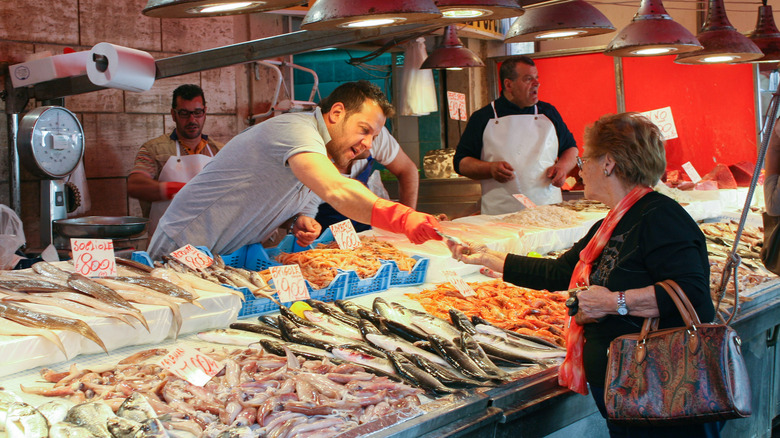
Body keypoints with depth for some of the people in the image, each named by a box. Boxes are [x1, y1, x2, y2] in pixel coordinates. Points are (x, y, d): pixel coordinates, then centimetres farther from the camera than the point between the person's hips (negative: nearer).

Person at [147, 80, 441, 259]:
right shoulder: (296, 129, -24)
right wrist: (401, 217, -54)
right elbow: (336, 191, -42)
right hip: (186, 248, -9)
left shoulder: (324, 156, 10)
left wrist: (299, 223, -7)